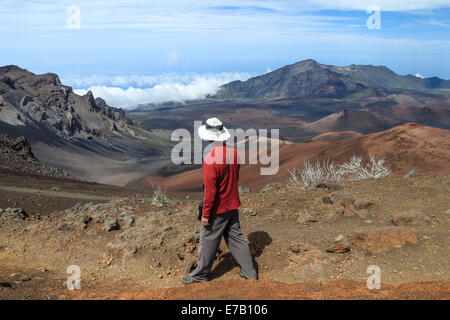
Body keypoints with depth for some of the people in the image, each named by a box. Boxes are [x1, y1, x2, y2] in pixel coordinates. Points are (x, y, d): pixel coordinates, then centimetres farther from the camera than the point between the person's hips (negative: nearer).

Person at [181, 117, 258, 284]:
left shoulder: (210, 159, -26)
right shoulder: (233, 152, -3)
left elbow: (210, 191, -23)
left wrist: (205, 214, -13)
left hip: (217, 210, -7)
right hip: (233, 205, 7)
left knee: (208, 241, 10)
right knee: (236, 238, 18)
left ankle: (200, 275, 28)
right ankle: (249, 272, 27)